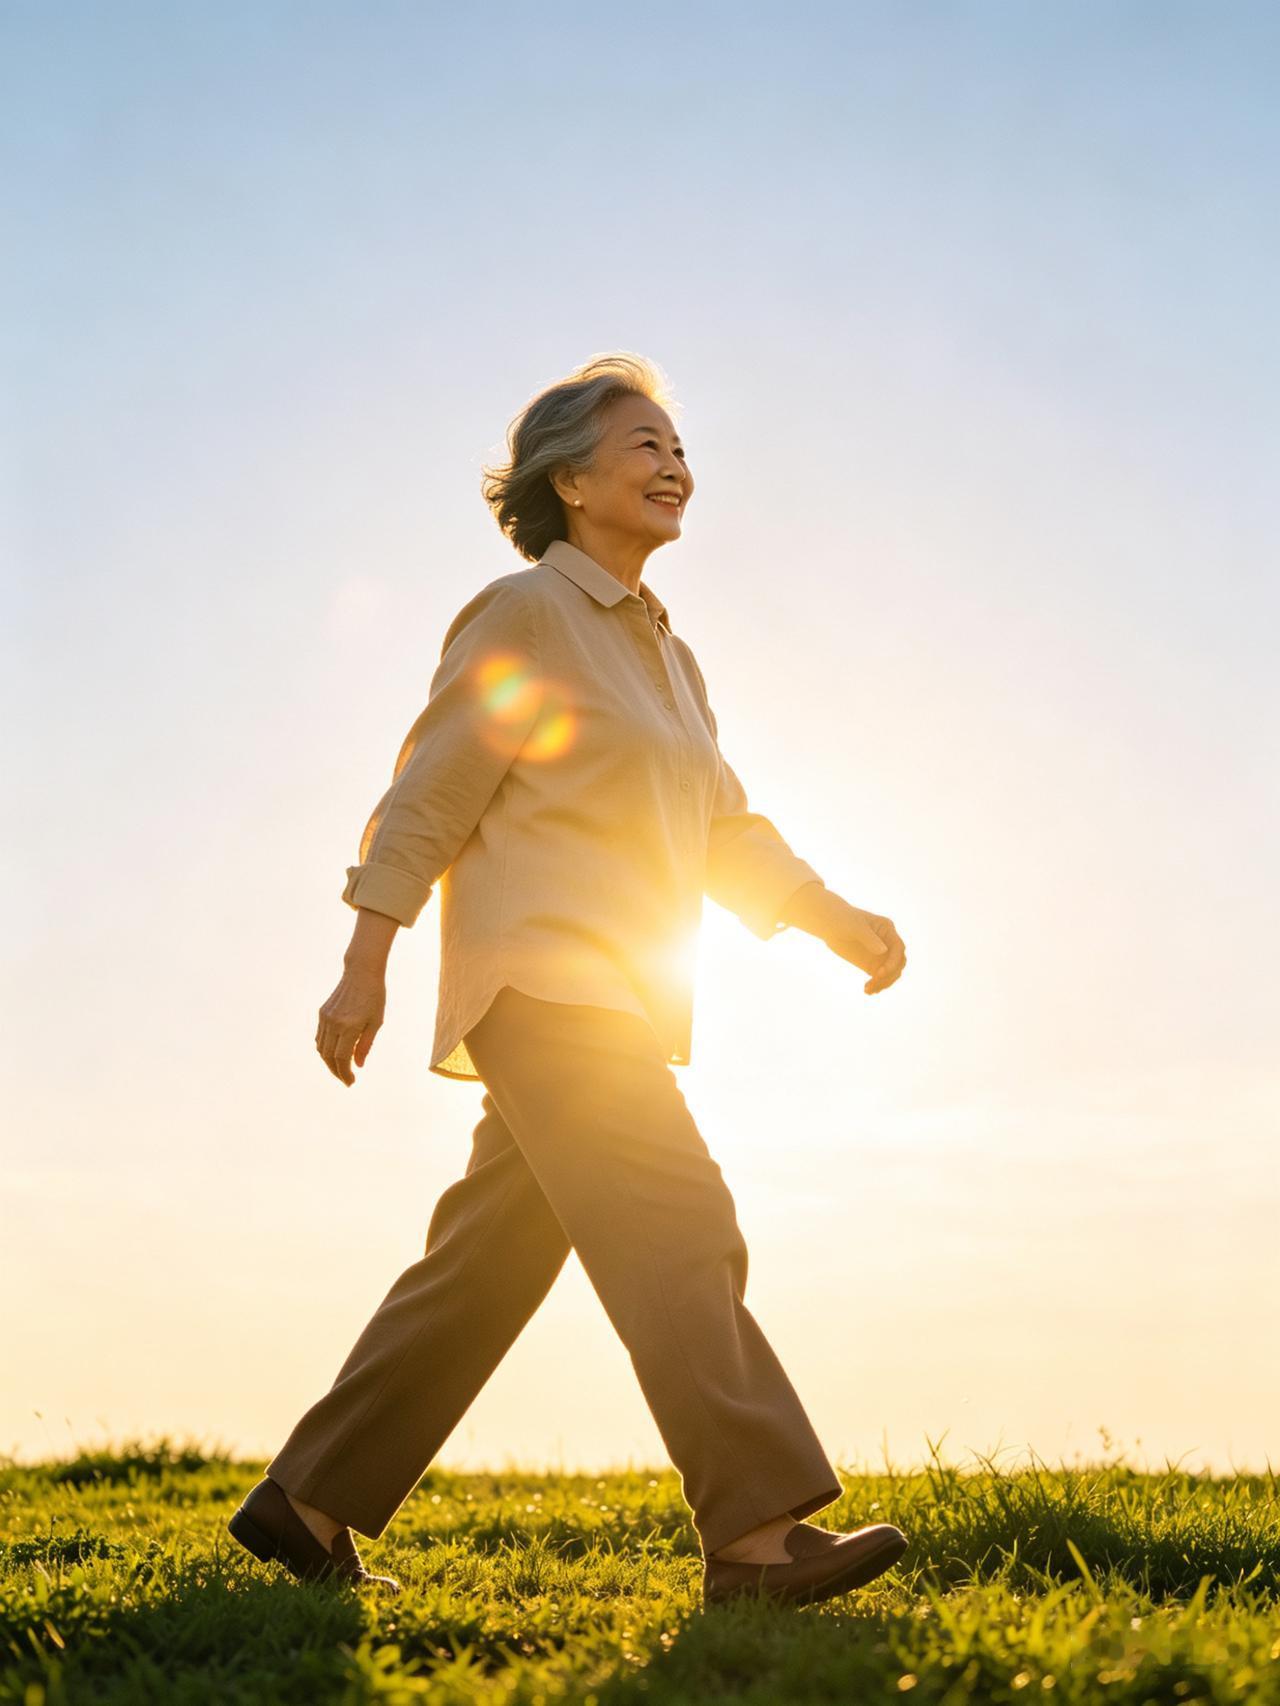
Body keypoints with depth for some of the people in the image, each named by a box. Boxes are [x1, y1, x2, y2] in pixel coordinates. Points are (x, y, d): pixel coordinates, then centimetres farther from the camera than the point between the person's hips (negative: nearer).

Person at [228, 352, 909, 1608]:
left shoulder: (664, 652, 21)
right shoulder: (521, 614, -3)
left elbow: (727, 830, 20)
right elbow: (425, 798, -7)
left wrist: (841, 922, 8)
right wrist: (364, 973, -11)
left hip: (618, 1001, 9)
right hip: (540, 979, -8)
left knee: (485, 1267, 9)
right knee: (675, 1228, -17)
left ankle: (308, 1505, 19)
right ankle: (756, 1528, -16)